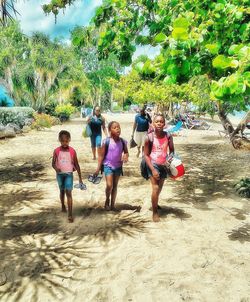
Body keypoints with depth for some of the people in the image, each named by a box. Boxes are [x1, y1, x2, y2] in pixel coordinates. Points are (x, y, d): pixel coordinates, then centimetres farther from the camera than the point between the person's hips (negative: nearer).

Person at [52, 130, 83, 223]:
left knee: (69, 192, -9)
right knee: (62, 191, 19)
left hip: (69, 174, -2)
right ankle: (63, 206, 44)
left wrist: (80, 178, -3)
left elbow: (76, 164, -3)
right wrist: (56, 168, -26)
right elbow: (53, 163, -1)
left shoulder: (72, 151, -8)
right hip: (60, 174, 2)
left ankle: (70, 214, -7)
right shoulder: (56, 151, -6)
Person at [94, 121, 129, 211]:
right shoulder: (106, 141, -14)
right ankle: (107, 200, 16)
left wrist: (126, 156, -17)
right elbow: (101, 156, -9)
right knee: (109, 185, -13)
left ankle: (112, 204, 25)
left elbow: (126, 152, 9)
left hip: (118, 166, 3)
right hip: (108, 165, -3)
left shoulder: (123, 141, -6)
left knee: (115, 186, 12)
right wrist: (98, 169, -9)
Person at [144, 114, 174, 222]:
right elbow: (146, 155, -11)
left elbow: (171, 151, 2)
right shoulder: (149, 137, -15)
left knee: (160, 188, 18)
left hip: (164, 165, 3)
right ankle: (155, 212, 7)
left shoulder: (168, 136, -9)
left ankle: (154, 203, 47)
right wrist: (153, 170, -16)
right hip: (153, 165, -3)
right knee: (155, 188, -11)